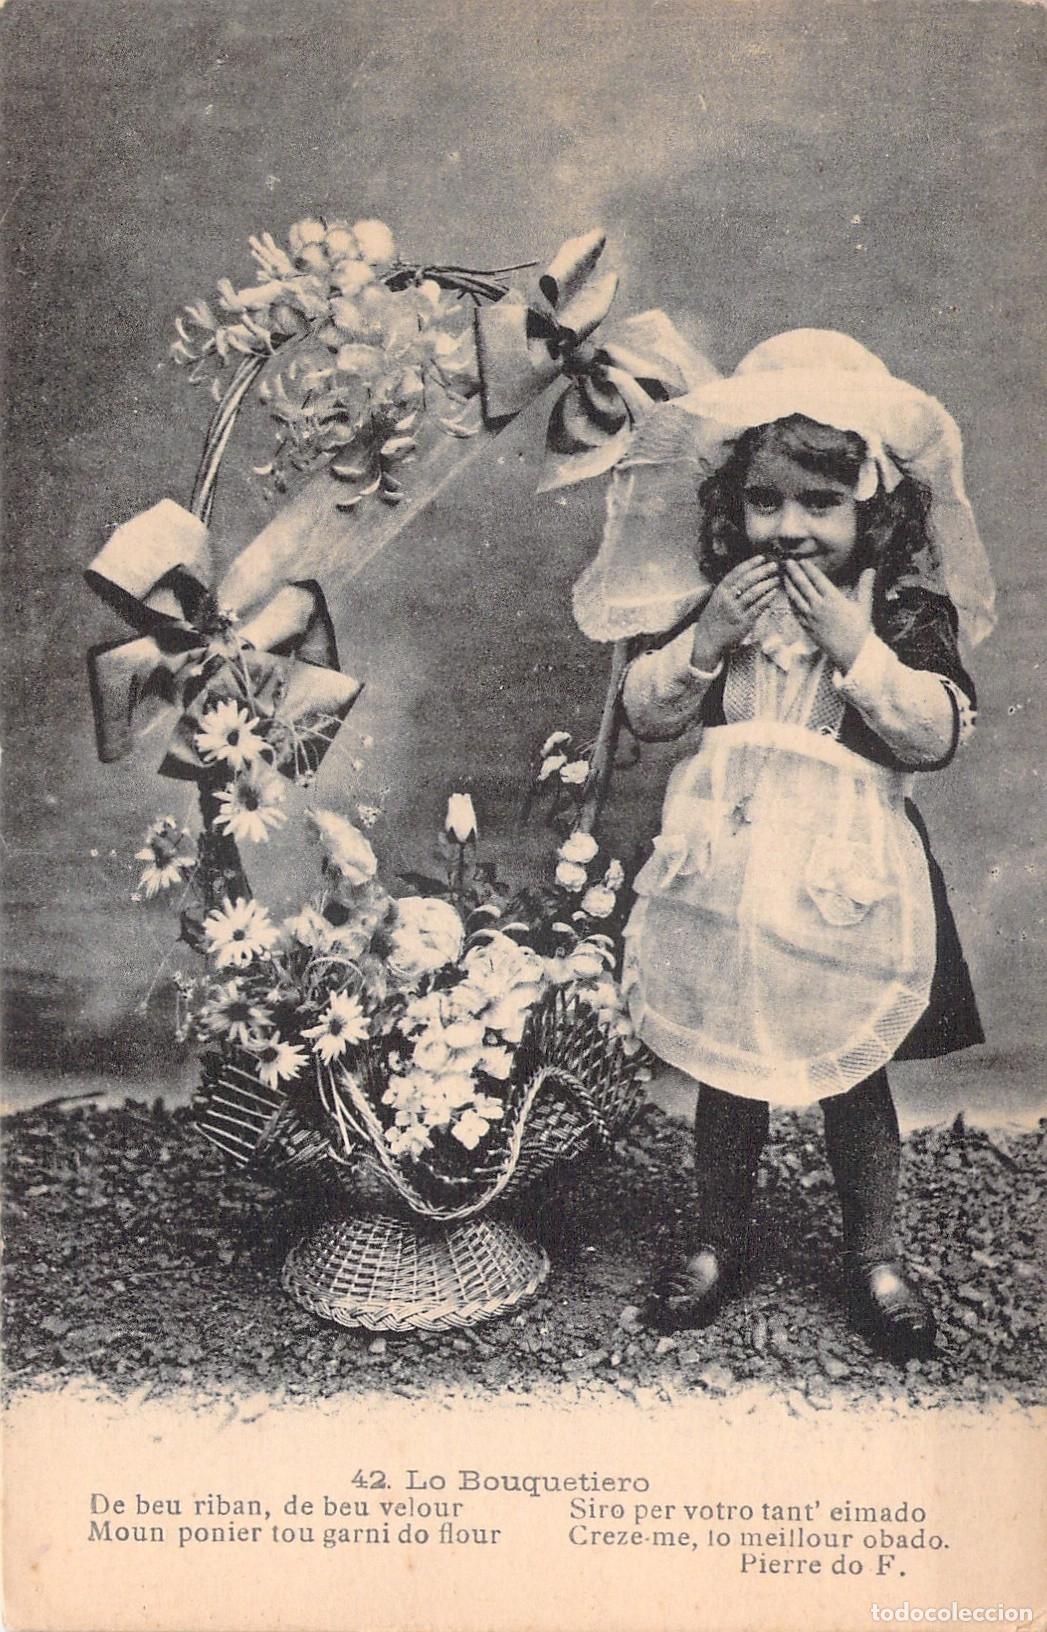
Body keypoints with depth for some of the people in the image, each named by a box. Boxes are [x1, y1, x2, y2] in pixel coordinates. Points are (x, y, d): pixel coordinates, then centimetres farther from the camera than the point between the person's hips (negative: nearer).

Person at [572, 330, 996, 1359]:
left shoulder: (907, 608, -5)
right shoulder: (712, 598, 0)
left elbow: (938, 734, -15)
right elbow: (645, 714, 0)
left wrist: (852, 643, -22)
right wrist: (707, 636, -14)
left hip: (849, 875, -1)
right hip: (728, 864, 2)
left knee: (855, 1072, 11)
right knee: (726, 1064, 13)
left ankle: (873, 1255, 33)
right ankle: (716, 1242, 34)